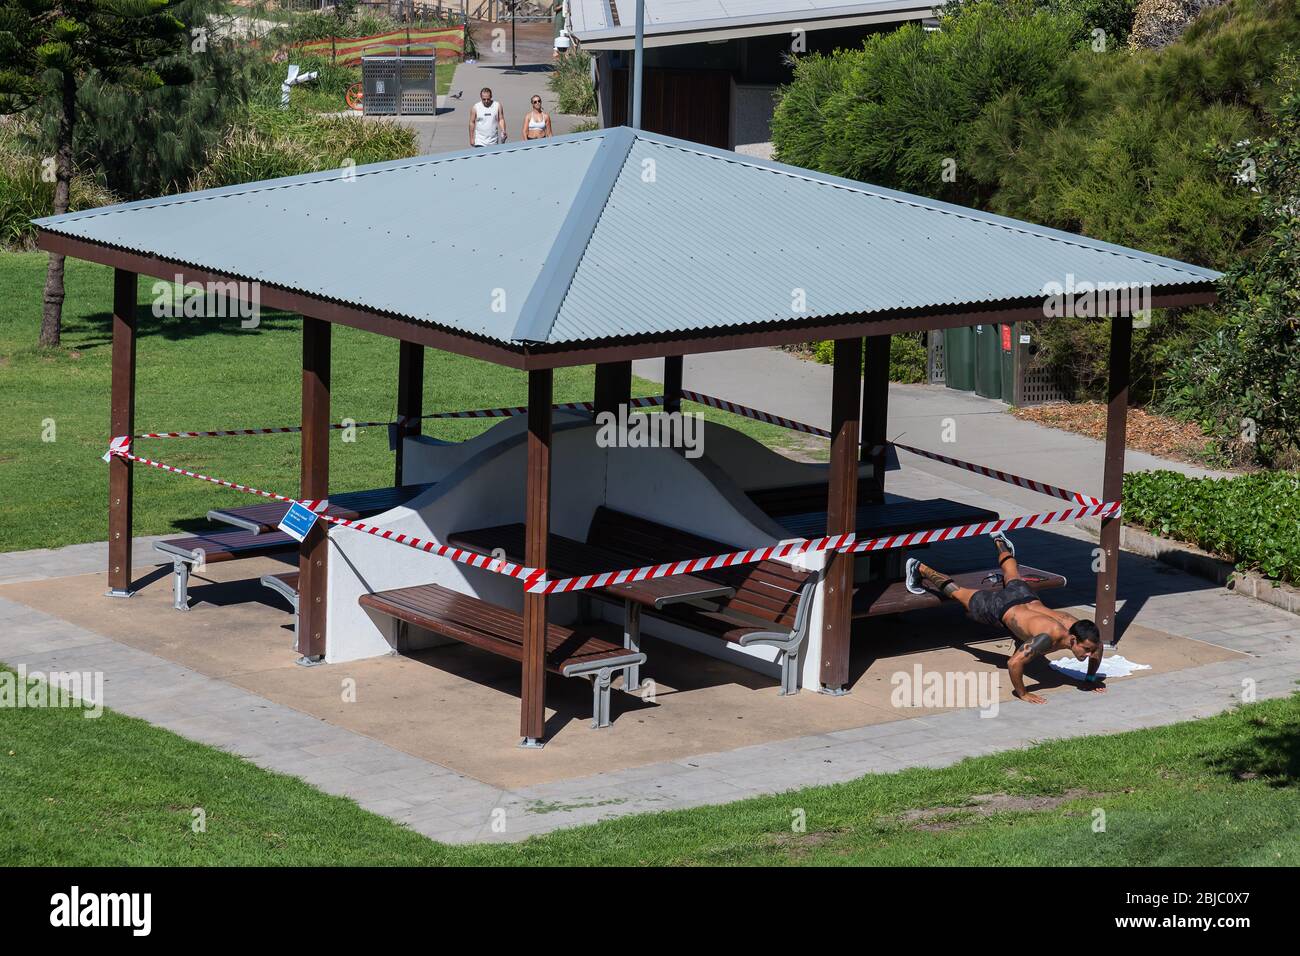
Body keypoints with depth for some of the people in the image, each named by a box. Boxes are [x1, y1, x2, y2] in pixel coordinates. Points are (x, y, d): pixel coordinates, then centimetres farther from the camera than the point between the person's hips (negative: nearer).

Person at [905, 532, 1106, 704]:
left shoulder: (1076, 626, -29)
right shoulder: (1049, 637, -47)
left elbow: (1098, 647, -5)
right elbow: (1013, 663, -48)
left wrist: (1091, 678, -4)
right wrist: (1022, 694, -38)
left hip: (1028, 598, 6)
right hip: (1000, 608, -6)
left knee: (1013, 578, 41)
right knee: (957, 593, 20)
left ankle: (1001, 543, 70)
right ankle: (920, 569, 43)